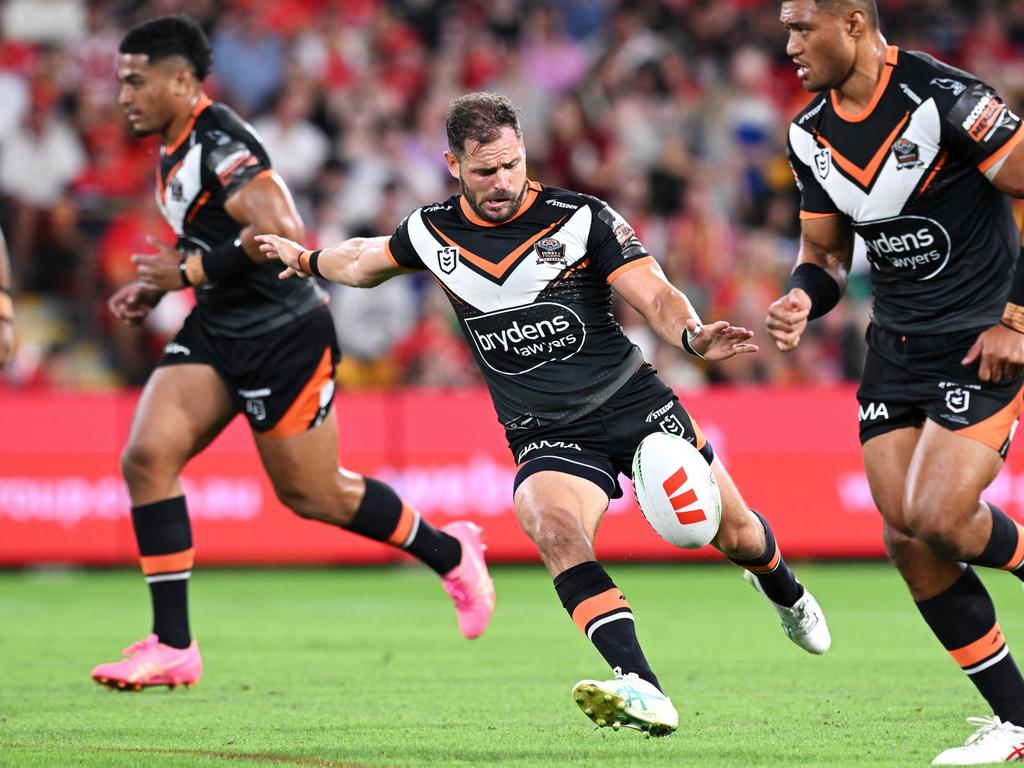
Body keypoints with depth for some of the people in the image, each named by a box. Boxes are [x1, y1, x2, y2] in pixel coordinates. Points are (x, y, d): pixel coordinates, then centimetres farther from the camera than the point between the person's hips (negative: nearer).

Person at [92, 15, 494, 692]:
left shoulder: (220, 143, -21)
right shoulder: (176, 152, 9)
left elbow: (282, 232, -32)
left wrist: (190, 271, -22)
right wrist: (155, 289, 11)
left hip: (283, 336, -9)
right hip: (216, 332, 9)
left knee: (313, 494, 4)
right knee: (146, 456, -9)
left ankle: (451, 554, 29)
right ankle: (172, 648, -7)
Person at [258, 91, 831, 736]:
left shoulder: (582, 218, -9)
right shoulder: (432, 231, 1)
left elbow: (657, 297, -14)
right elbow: (371, 259, 24)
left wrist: (694, 336, -34)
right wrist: (307, 259, 34)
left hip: (633, 401, -1)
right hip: (547, 435, 1)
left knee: (735, 535, 2)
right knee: (554, 528, -32)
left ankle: (785, 592, 43)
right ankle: (643, 693, -44)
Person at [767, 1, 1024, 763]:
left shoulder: (943, 99, -18)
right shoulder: (812, 135, 4)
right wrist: (802, 301, -7)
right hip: (897, 349, 7)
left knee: (938, 517, -20)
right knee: (907, 537, -2)